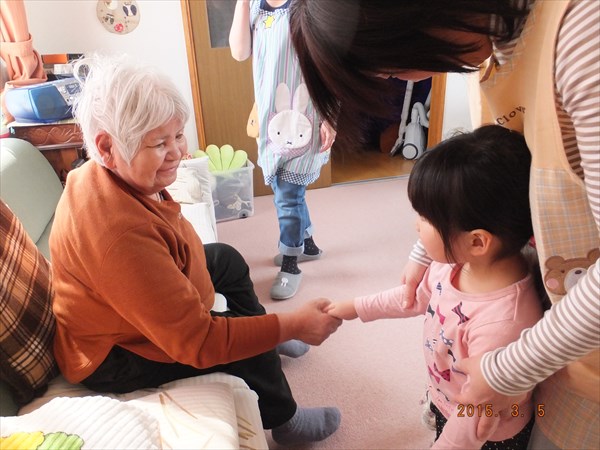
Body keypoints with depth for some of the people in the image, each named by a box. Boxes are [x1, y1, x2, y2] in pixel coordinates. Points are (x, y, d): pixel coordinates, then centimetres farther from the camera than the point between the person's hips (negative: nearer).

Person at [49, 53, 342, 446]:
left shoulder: (117, 175, -11)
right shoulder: (119, 230, -41)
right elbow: (196, 341, -37)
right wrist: (292, 325, -31)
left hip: (123, 309, 10)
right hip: (110, 358, -9)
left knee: (226, 258, 15)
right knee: (240, 336, -13)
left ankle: (265, 334, 37)